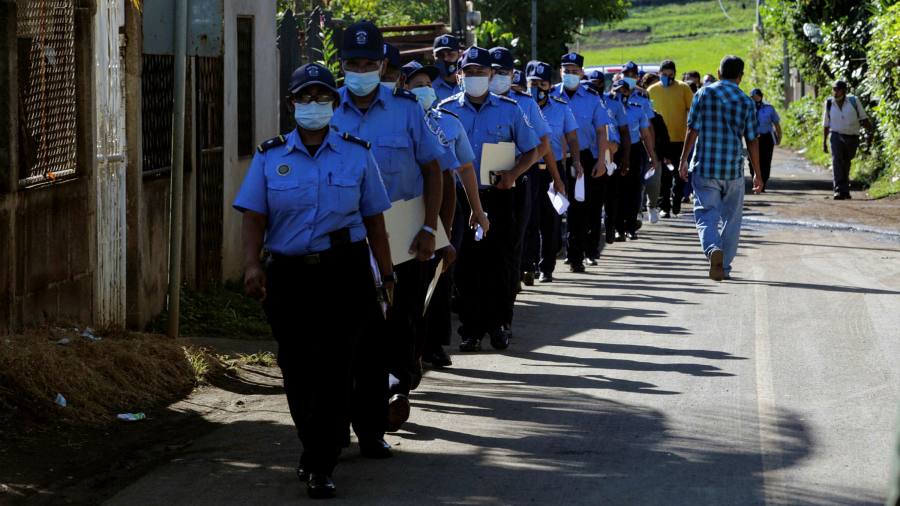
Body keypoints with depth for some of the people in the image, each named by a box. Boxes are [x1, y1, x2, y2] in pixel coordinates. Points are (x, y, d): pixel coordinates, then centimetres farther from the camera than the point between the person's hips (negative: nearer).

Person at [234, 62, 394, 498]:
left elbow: (374, 220, 8)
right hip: (288, 275, 2)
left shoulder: (356, 154, 5)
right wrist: (252, 264, -17)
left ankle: (319, 467, -6)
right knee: (297, 373, 7)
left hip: (343, 272, -2)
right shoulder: (270, 157, 6)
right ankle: (316, 450, 27)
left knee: (332, 369, -8)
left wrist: (387, 277, 6)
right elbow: (254, 216, -1)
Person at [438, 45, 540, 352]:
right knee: (465, 264, 1)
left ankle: (496, 325, 15)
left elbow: (531, 149, 8)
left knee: (497, 262, 3)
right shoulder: (447, 109, 5)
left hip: (497, 196, 0)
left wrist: (513, 174, -10)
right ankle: (470, 329, 7)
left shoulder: (509, 109, 5)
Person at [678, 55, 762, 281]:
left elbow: (693, 130, -4)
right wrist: (757, 174, 11)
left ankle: (713, 249, -31)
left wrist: (683, 160, 4)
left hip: (705, 168, -1)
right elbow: (752, 141, 3)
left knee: (706, 214, -3)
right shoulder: (746, 102, 2)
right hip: (733, 170, 1)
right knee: (731, 219, 13)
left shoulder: (703, 94, -1)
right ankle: (724, 267, 16)